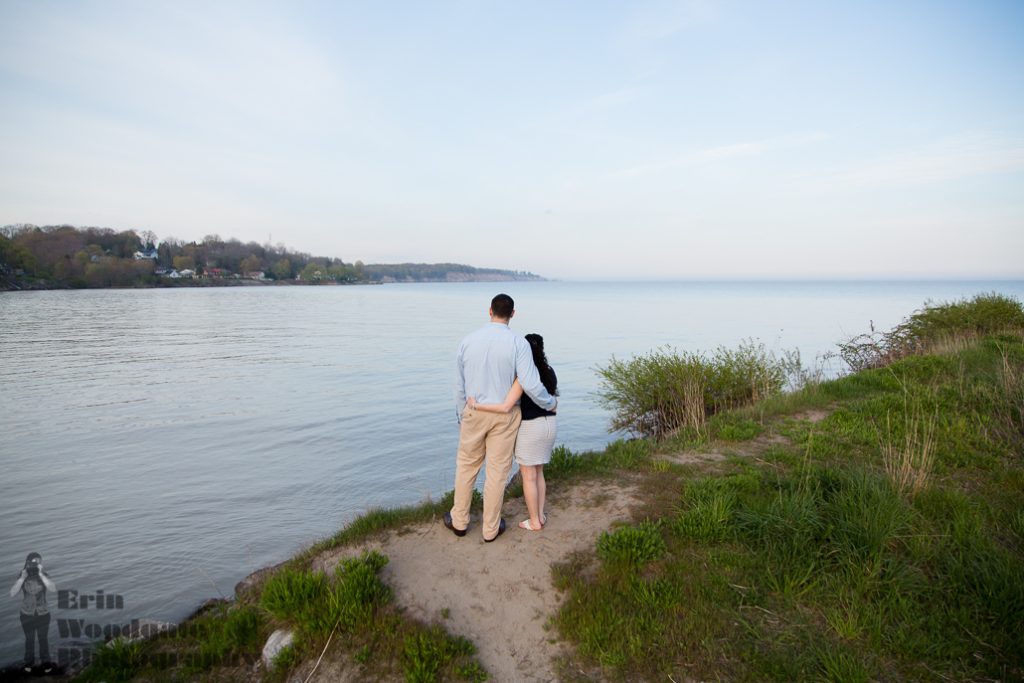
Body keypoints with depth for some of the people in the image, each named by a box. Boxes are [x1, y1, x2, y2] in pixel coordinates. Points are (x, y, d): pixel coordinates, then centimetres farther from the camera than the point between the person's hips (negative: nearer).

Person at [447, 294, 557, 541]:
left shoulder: (468, 340, -4)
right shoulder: (518, 343, -15)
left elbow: (459, 386, 2)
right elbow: (531, 384, -20)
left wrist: (462, 416, 16)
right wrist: (550, 403, -1)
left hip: (474, 413, 2)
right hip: (505, 416, -2)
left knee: (466, 466, 19)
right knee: (497, 472, 11)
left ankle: (459, 521, 33)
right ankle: (490, 528, 25)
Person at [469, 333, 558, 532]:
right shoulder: (550, 372, 2)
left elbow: (506, 407, -24)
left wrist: (476, 405, -17)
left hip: (531, 426, -7)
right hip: (550, 424, 7)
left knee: (528, 476, 8)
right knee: (538, 473, 21)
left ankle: (534, 521, 17)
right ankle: (540, 515, 28)